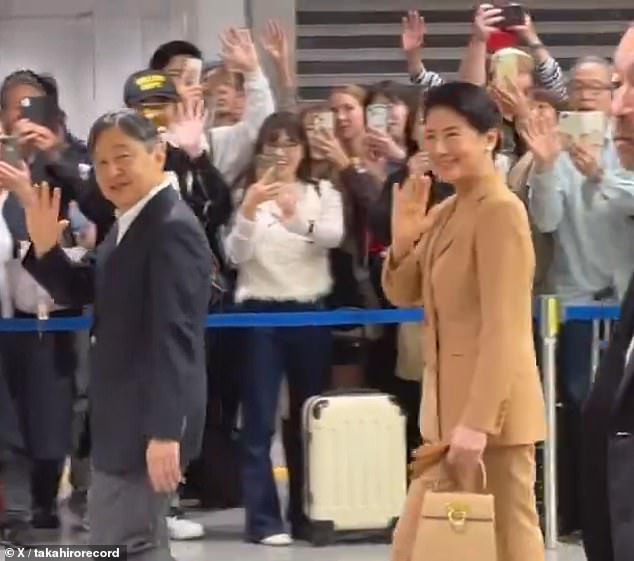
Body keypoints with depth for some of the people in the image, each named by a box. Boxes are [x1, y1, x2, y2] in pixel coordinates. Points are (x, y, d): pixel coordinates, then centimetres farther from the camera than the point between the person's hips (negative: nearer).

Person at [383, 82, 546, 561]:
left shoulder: (500, 210, -15)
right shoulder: (446, 212, 13)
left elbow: (504, 329, -20)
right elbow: (404, 296, 16)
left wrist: (477, 422, -24)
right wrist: (403, 239, -3)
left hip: (489, 409, -9)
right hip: (450, 404, 9)